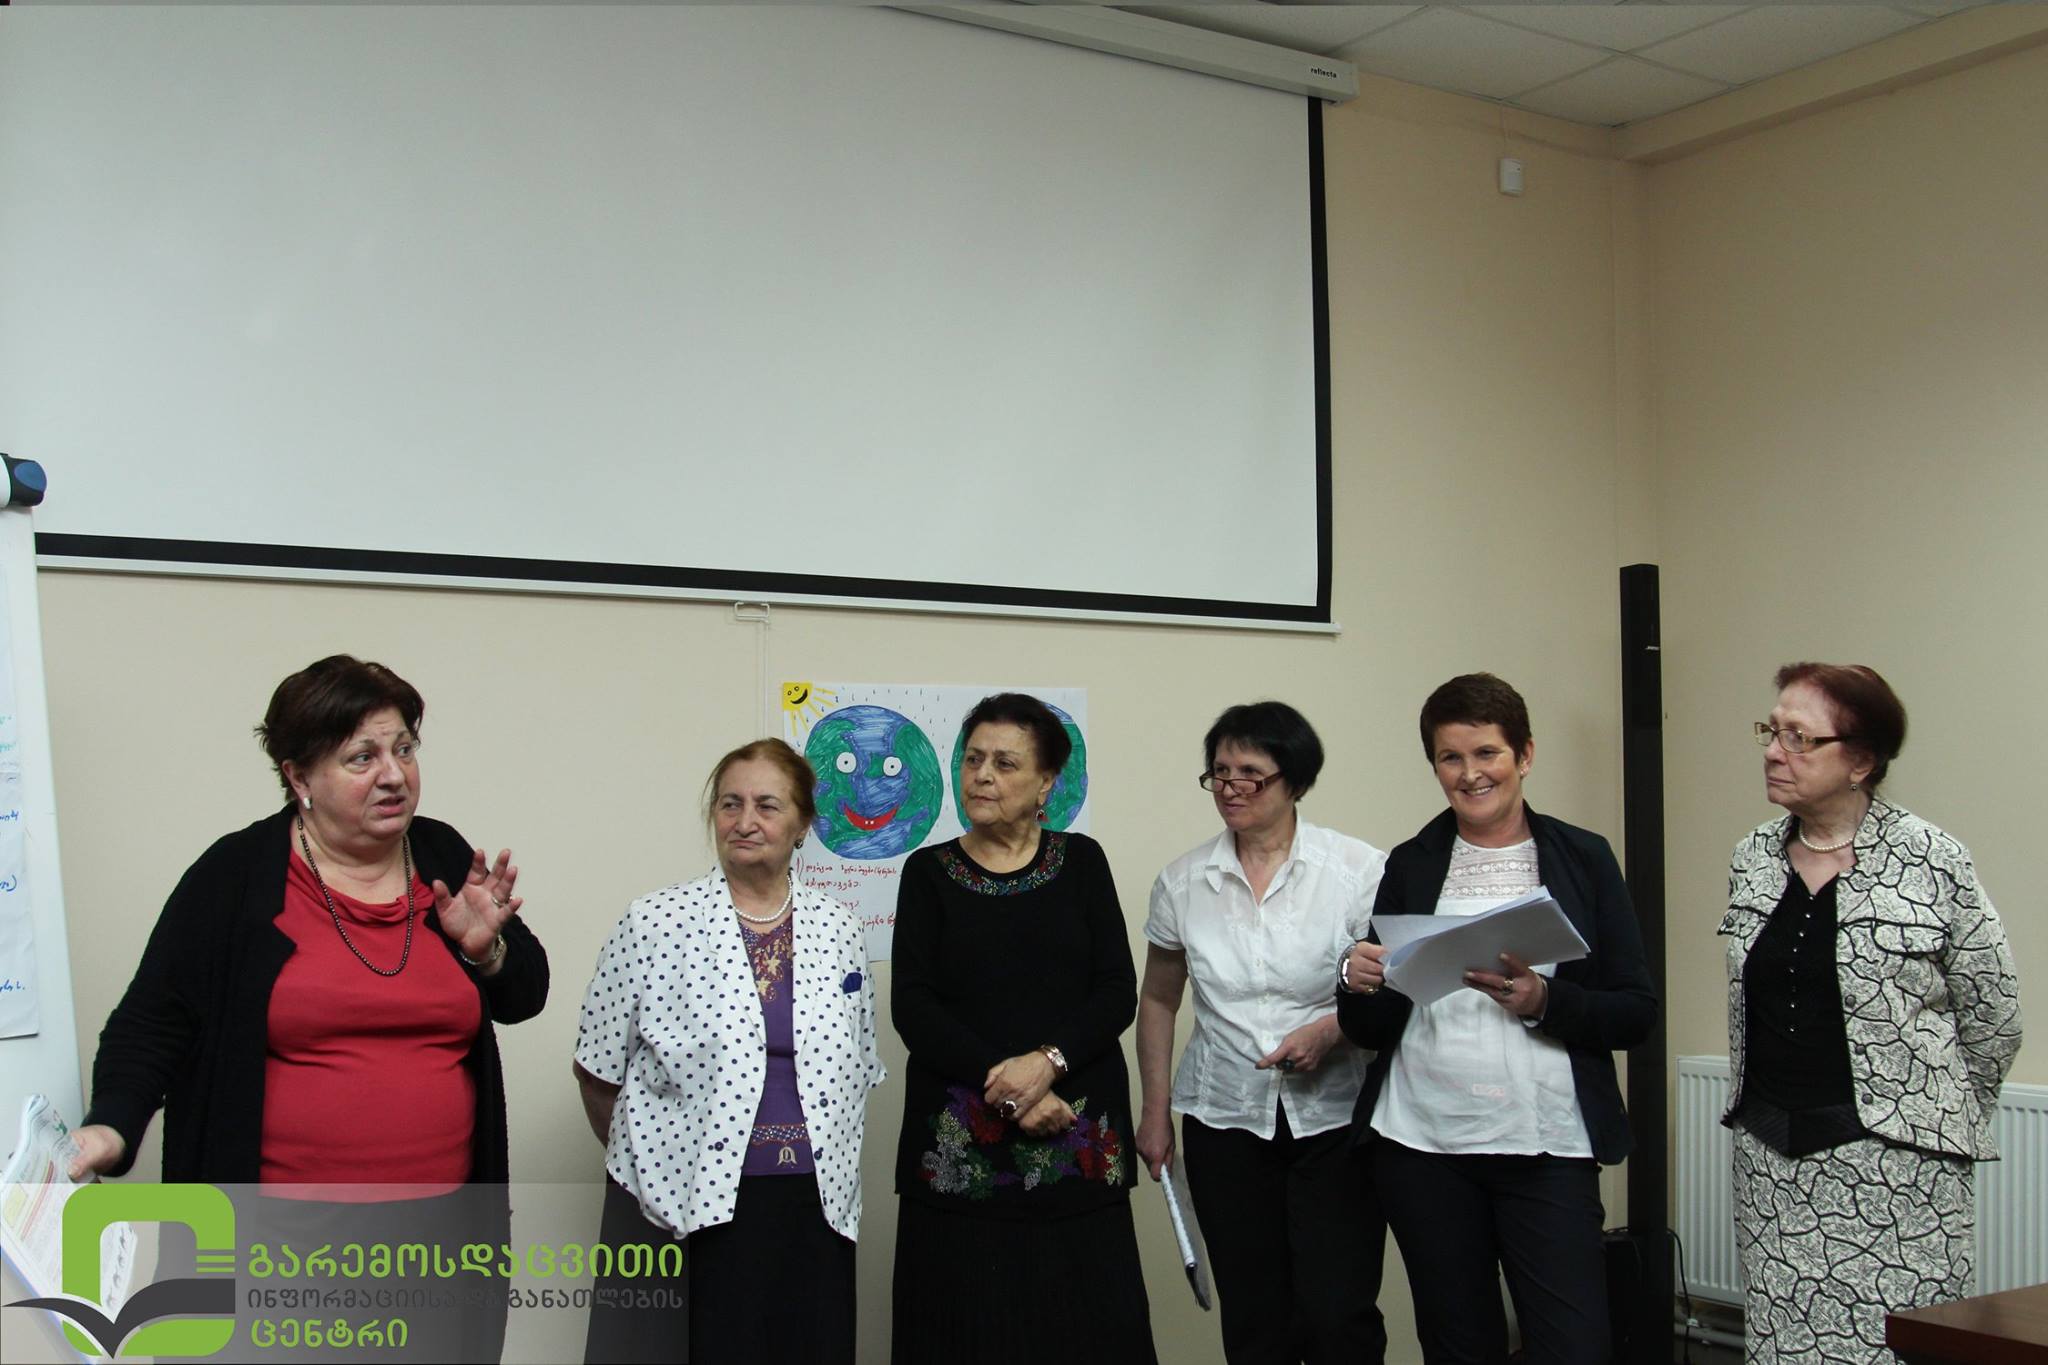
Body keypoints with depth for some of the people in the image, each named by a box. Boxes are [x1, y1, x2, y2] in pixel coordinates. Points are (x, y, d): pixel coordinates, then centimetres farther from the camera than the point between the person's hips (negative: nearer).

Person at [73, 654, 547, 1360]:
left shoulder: (446, 859, 5)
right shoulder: (235, 876, -5)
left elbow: (523, 998, 12)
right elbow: (152, 1026, -2)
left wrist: (485, 948, -8)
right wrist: (112, 1126, -18)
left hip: (444, 1219, 4)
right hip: (287, 1237, -3)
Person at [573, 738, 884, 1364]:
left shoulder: (838, 930, 7)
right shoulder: (655, 924, -2)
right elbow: (598, 1072, 3)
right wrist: (646, 1160, 10)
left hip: (813, 1211, 3)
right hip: (684, 1210, -3)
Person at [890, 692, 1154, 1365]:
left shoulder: (1081, 862, 8)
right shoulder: (930, 872, 6)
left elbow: (1118, 992, 1)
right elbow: (911, 1005, -2)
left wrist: (1048, 1060, -15)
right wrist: (1004, 1087, -12)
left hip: (1077, 1130, 1)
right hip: (961, 1136, 0)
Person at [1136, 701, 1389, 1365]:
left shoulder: (1359, 869, -5)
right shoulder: (1184, 880, 4)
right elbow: (1158, 1000, 15)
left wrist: (1333, 1028, -17)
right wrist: (1154, 1112, 12)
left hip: (1334, 1119, -2)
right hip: (1224, 1123, 3)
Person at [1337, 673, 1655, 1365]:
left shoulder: (1583, 858, 4)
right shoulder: (1410, 865, 7)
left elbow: (1636, 1013, 0)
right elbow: (1368, 1031, 8)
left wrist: (1542, 1001, -17)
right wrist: (1359, 984, -13)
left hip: (1547, 1145, -1)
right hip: (1422, 1145, 2)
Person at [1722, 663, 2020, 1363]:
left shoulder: (1933, 864, -9)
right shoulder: (1751, 859, 7)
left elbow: (1992, 1016, -2)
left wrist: (1936, 1118, 7)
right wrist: (1768, 1111, 16)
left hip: (1893, 1160, -5)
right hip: (1769, 1155, 5)